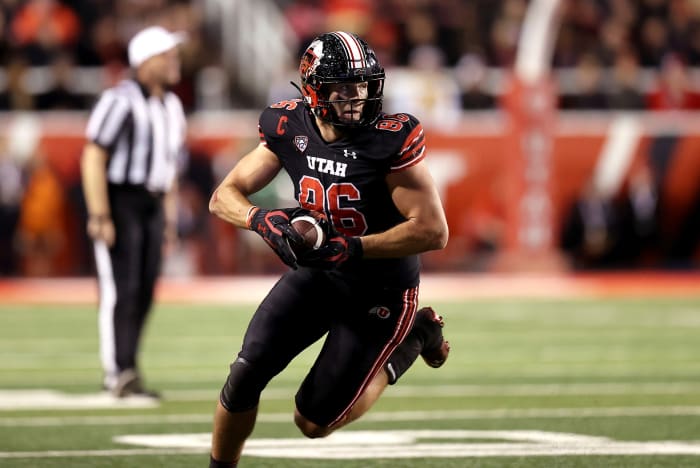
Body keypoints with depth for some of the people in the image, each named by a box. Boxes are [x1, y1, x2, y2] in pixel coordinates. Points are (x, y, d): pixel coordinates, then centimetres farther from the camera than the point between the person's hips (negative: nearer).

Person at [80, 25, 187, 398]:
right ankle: (120, 374, -8)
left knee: (144, 292, 7)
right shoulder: (120, 101, -13)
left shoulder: (171, 107, 13)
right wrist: (100, 216, -21)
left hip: (152, 204, 8)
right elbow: (93, 158, -16)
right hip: (118, 199, -8)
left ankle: (122, 371, 15)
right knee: (120, 290, -9)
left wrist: (169, 217, 17)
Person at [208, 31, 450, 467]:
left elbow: (433, 231, -26)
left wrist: (348, 249, -31)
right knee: (246, 374, -11)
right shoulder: (290, 130, -10)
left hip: (379, 293, -4)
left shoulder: (391, 140, -25)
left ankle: (412, 338, 19)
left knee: (314, 423, 1)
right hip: (314, 272, 4)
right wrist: (265, 220, -26)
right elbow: (224, 197, -3)